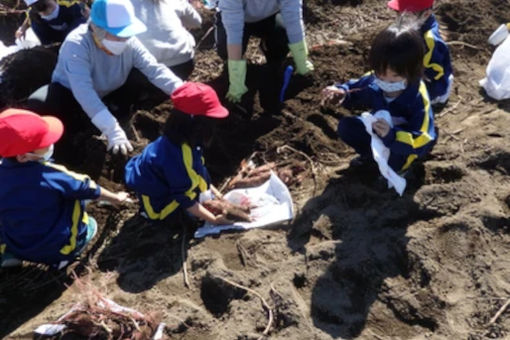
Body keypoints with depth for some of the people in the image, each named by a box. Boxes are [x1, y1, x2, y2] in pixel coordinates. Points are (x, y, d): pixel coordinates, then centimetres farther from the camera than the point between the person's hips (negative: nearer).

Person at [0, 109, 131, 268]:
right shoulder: (51, 175, -25)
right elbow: (87, 188, -8)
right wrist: (115, 197, 11)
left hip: (14, 248, 4)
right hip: (57, 249, -3)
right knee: (77, 190, 6)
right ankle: (80, 234, 14)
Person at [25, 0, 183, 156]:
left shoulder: (129, 41, -20)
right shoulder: (76, 44, -34)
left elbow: (154, 69, -26)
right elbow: (84, 92, -44)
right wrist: (112, 130, -54)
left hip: (109, 95, 4)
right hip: (70, 94, -4)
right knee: (36, 104, -36)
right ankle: (76, 131, -7)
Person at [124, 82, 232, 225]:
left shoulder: (175, 140, -11)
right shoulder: (178, 156, -38)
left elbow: (198, 174, 6)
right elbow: (184, 200, -28)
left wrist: (214, 192, 7)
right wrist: (214, 219, -23)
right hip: (157, 207, -8)